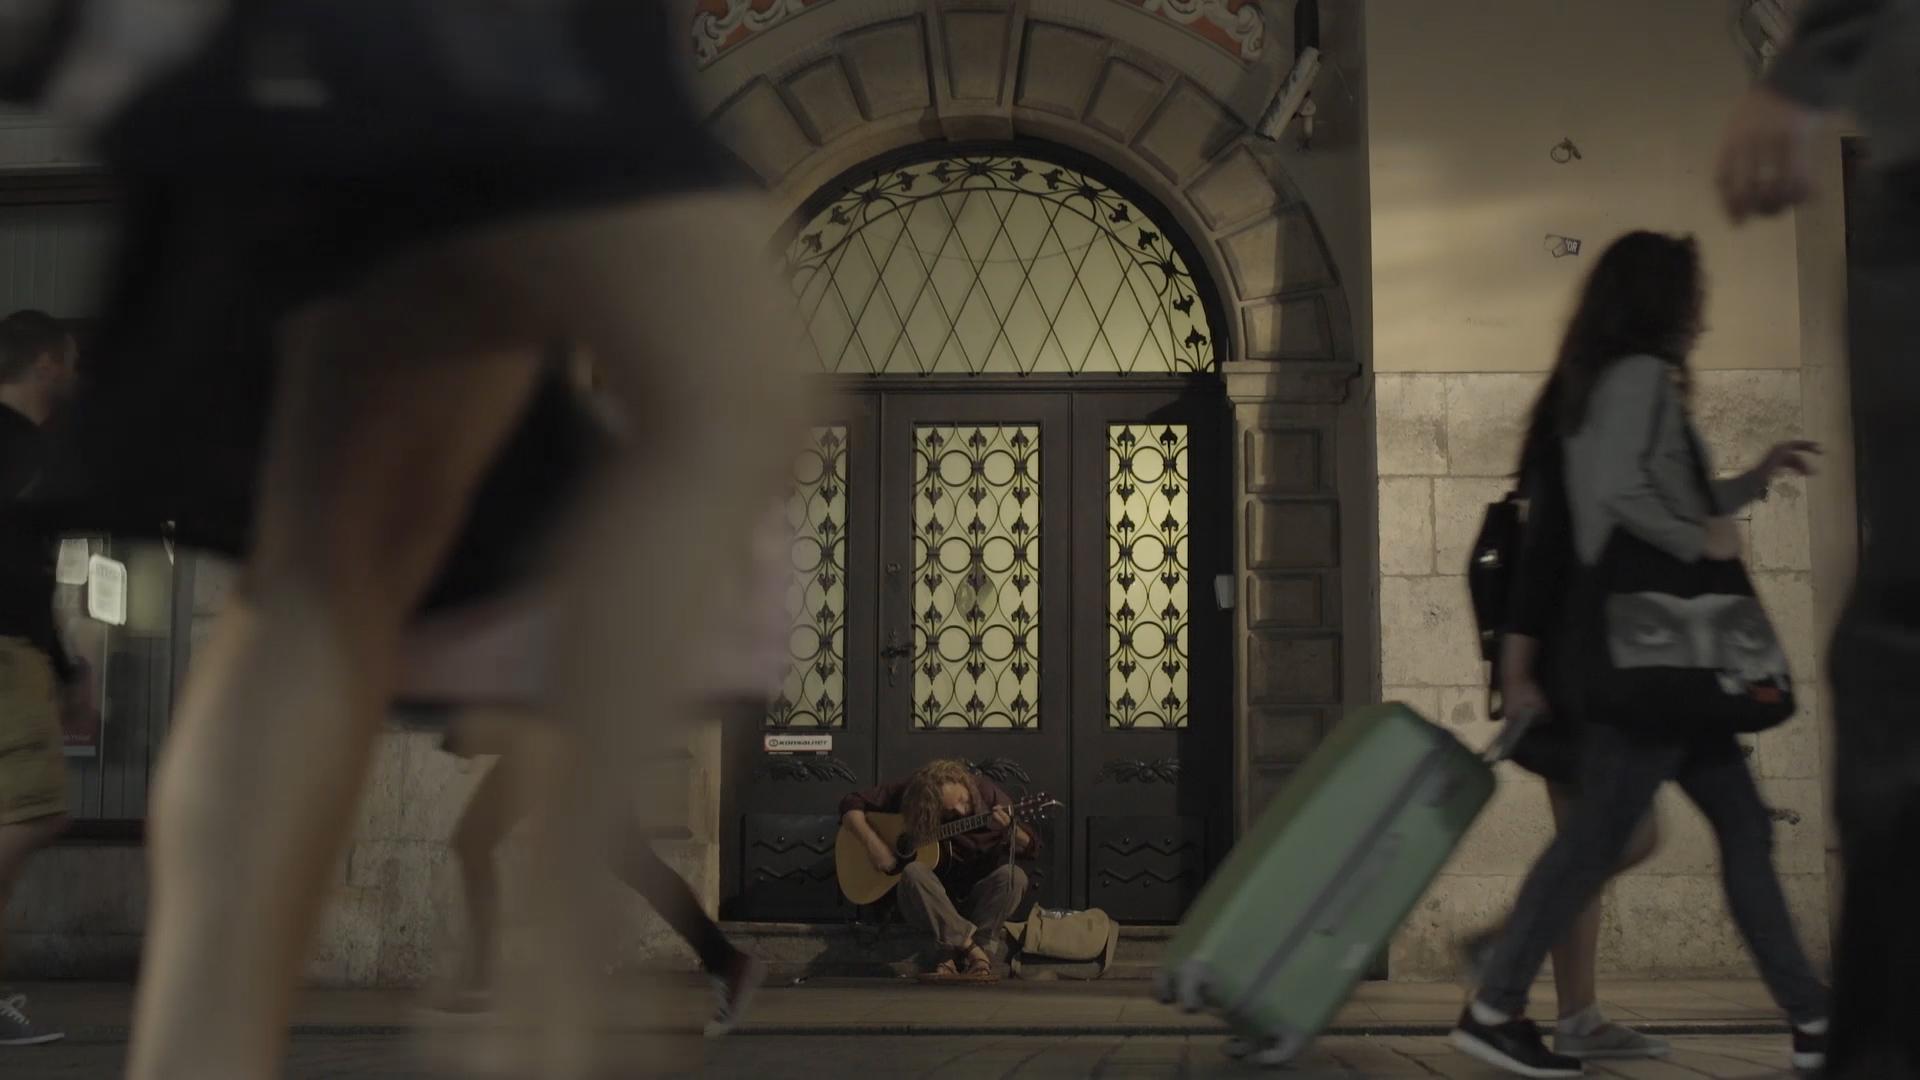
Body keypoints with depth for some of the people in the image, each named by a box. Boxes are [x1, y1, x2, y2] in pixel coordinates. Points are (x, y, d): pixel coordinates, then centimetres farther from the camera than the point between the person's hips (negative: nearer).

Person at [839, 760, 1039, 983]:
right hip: (932, 891, -1)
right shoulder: (908, 793, -11)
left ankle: (960, 959, -29)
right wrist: (873, 843, -21)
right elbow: (851, 805, -7)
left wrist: (1009, 830, -29)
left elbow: (1031, 847, -7)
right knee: (913, 872, -34)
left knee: (1013, 876, -30)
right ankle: (976, 952, -32)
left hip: (978, 893, 1)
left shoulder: (985, 792, -10)